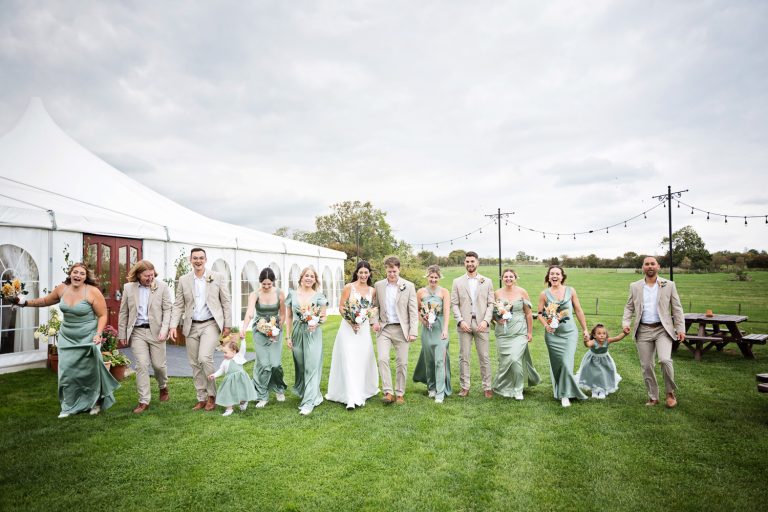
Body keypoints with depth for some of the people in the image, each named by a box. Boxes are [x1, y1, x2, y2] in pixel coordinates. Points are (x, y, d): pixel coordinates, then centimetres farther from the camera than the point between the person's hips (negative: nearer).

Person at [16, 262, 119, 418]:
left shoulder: (92, 292, -17)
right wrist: (25, 303, 14)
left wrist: (98, 334, -22)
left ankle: (95, 403, 27)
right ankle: (69, 407, 20)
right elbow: (45, 301, 21)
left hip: (87, 339, -4)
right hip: (67, 338, 5)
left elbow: (102, 315, -13)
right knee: (67, 372, 3)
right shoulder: (61, 289, -1)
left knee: (89, 372, 6)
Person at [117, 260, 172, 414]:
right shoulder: (128, 287, 2)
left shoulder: (162, 286, -4)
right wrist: (122, 334, 9)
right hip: (137, 332, 1)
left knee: (159, 364, 6)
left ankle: (163, 387, 36)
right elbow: (123, 313, 9)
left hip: (156, 331, -1)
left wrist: (164, 330, -14)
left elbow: (167, 309, -4)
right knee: (142, 365, -3)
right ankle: (144, 401, 7)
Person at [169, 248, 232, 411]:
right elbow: (178, 305, 7)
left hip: (210, 324, -4)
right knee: (195, 364, 8)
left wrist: (227, 325, -3)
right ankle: (202, 398, 22)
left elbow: (226, 302, 0)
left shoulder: (218, 277, -1)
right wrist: (174, 325, -4)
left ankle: (211, 395, 3)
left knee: (204, 358, -17)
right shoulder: (183, 280, 6)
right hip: (191, 327, 4)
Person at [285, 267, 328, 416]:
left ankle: (309, 402, 0)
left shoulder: (319, 296, -1)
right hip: (298, 333, 3)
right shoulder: (293, 294, 3)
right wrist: (288, 336, 4)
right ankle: (309, 394, 32)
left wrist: (316, 323, -16)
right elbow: (289, 317, 7)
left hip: (313, 334, -3)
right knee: (300, 366, 12)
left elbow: (324, 317, 4)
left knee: (312, 366, -6)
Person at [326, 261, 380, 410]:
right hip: (348, 328, -4)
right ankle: (351, 398, -5)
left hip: (364, 329, 4)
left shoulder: (372, 290, 9)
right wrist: (351, 322, -14)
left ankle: (361, 394, 24)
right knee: (349, 362, -7)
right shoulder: (349, 287, -4)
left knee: (362, 361, 9)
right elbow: (341, 306, -4)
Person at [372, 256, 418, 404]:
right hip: (384, 328, 1)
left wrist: (413, 331, -8)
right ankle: (388, 392, -5)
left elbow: (413, 311, -2)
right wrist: (375, 321, -3)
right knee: (382, 359, -13)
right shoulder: (378, 285, 5)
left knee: (402, 362, 3)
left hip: (402, 329, -1)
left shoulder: (409, 286, -1)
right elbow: (375, 306, 13)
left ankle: (400, 394, 17)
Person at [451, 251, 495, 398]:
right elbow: (454, 304, 4)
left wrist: (486, 320, -8)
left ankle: (487, 387, 13)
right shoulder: (457, 282, 7)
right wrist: (460, 321, -8)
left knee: (485, 357, 2)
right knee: (464, 357, 4)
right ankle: (464, 387, 14)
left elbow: (491, 304, 5)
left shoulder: (487, 282, 8)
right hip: (464, 324, 0)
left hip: (481, 324, 0)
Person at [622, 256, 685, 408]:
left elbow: (677, 309, 4)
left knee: (665, 360, -19)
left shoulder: (669, 285, 4)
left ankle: (670, 393, 5)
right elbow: (629, 307, 11)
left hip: (663, 329, -2)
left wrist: (680, 328, -3)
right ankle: (653, 397, 20)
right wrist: (625, 322, -4)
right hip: (643, 331, 2)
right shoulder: (635, 286, 8)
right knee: (646, 366, 5)